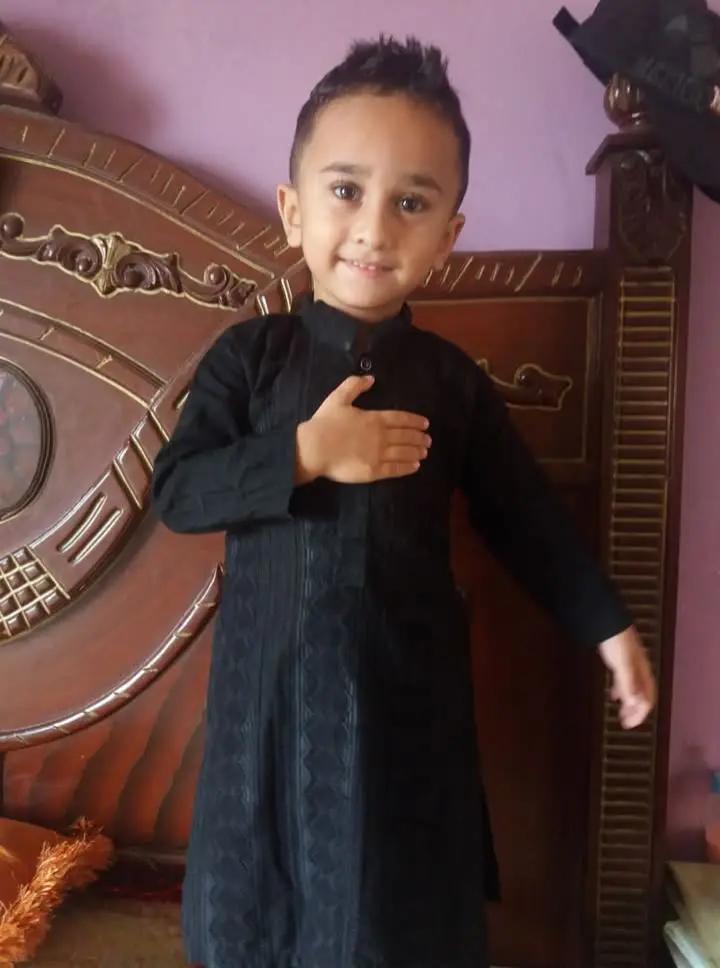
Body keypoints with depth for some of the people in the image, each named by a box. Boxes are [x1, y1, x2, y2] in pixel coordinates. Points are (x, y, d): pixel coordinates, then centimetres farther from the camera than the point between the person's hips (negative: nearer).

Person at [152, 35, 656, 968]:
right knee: (256, 892, 17)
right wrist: (303, 453, -23)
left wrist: (606, 623, 7)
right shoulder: (249, 354, -5)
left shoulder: (451, 378, -3)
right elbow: (176, 492, -10)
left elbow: (522, 512, 6)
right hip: (270, 678, 0)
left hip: (405, 682, 1)